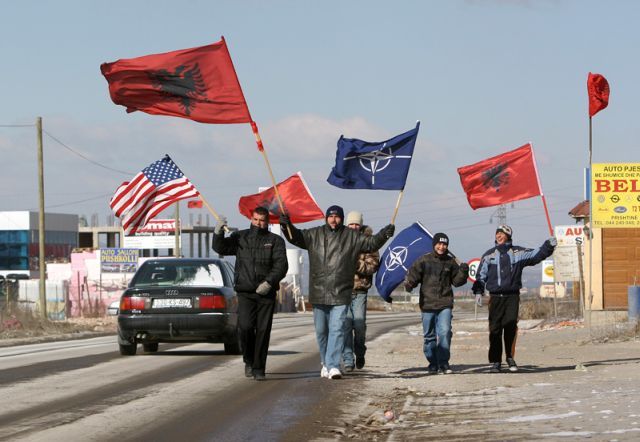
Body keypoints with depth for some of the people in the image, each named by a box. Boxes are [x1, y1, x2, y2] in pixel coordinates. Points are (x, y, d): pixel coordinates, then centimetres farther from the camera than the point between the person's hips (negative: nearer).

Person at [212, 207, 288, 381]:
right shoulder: (240, 237, 12)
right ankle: (249, 360, 9)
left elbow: (281, 265, -3)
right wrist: (218, 233, -17)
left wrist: (269, 282, -17)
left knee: (263, 331, -2)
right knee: (245, 327, -14)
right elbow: (220, 248, 3)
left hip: (266, 293, 0)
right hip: (245, 292, 0)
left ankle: (258, 368, 6)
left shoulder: (275, 241, 6)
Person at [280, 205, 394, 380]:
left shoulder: (352, 237, 4)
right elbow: (295, 237, 1)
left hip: (340, 294, -2)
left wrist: (384, 235, -15)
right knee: (321, 331, 12)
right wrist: (287, 225, -18)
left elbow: (372, 243, 4)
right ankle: (326, 363, 28)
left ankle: (333, 366, -16)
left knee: (337, 329, -12)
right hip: (318, 293, 2)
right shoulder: (315, 235, 6)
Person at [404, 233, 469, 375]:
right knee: (429, 336, 7)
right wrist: (409, 284, -21)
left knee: (445, 332, -14)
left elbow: (456, 281, 15)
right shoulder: (424, 260, 1)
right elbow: (413, 274, -1)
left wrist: (463, 272, -3)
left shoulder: (450, 262, 8)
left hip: (445, 305, 0)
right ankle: (433, 364, 19)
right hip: (427, 304, 0)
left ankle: (444, 363, -7)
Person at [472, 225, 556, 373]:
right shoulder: (489, 255, 12)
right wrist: (478, 291, 1)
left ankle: (510, 357, 5)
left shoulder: (518, 253, 9)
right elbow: (481, 275, 12)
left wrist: (548, 246, -9)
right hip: (495, 297, 1)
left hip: (512, 296, -1)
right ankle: (495, 361, 0)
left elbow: (537, 255, 6)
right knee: (495, 329, -4)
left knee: (511, 326, -10)